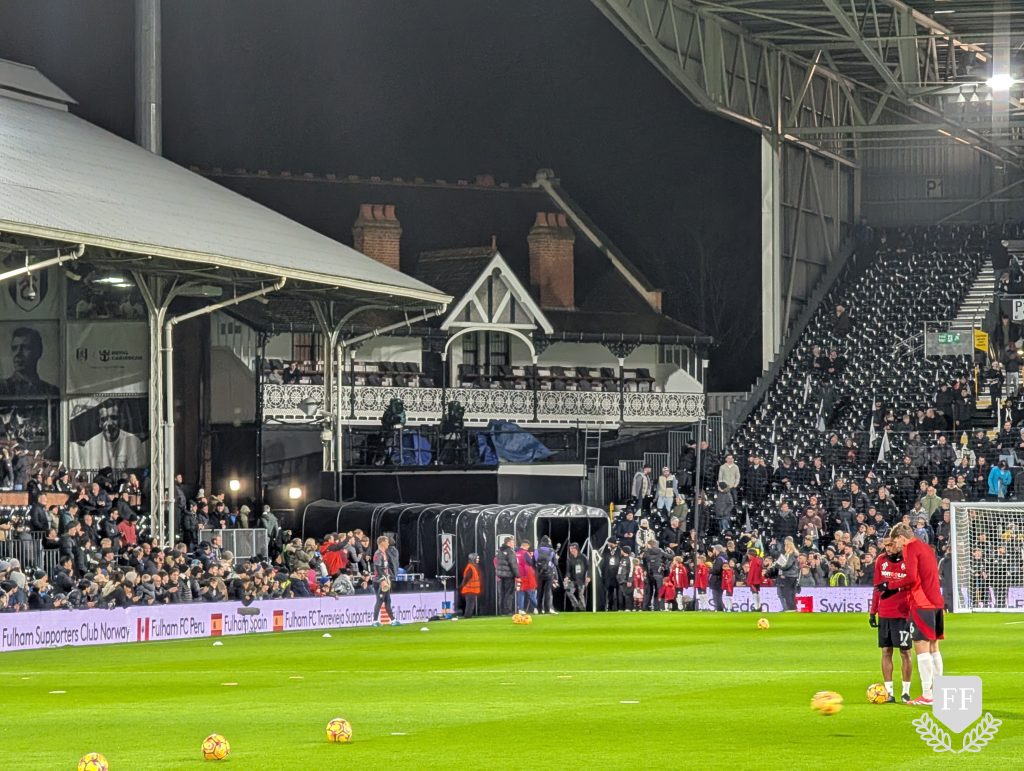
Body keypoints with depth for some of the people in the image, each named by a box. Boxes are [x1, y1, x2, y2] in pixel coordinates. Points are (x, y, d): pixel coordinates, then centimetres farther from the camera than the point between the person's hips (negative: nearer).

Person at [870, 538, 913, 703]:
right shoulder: (881, 560, 6)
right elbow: (877, 588, 12)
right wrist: (873, 612, 8)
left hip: (903, 614, -4)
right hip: (884, 614, 4)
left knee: (905, 652, 0)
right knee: (886, 651, 4)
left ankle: (906, 691, 8)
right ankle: (889, 692, 7)